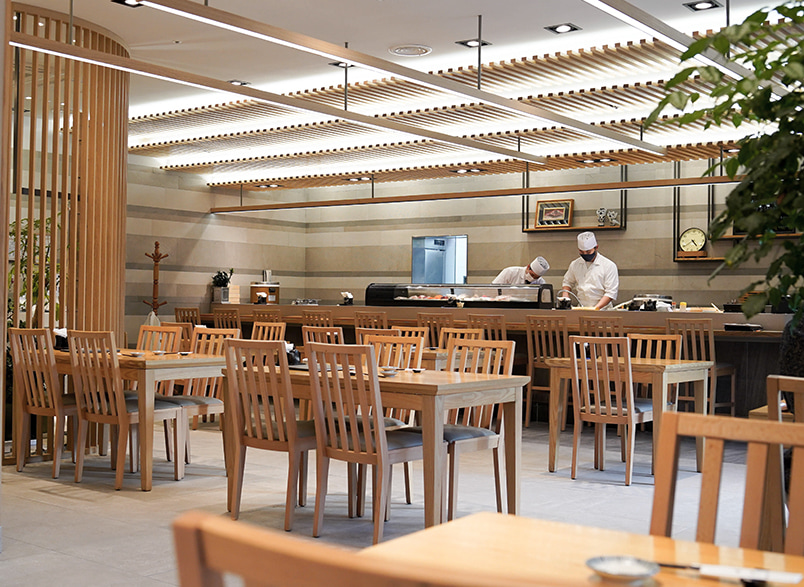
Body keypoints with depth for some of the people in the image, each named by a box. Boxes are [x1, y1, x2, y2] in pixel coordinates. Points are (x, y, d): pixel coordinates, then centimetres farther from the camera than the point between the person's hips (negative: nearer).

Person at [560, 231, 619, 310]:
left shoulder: (609, 266, 2)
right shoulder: (574, 264, 15)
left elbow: (611, 293, -2)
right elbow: (567, 282, 30)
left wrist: (596, 308, -13)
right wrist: (565, 297, 10)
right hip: (580, 310, 3)